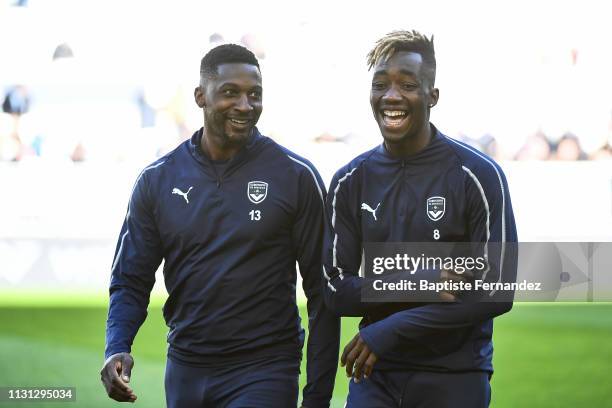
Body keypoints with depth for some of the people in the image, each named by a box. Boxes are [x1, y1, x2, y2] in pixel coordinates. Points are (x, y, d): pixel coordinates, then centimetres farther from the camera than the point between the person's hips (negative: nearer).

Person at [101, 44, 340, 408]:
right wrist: (117, 349, -13)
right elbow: (131, 281, 6)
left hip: (263, 373, -3)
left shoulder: (295, 176, -5)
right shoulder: (158, 179, 4)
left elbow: (321, 292, -4)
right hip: (185, 372, 3)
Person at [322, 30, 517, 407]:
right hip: (375, 377, 3)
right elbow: (336, 291, 1)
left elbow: (497, 291, -11)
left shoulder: (478, 175, -6)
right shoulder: (350, 182, 5)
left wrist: (392, 329, -16)